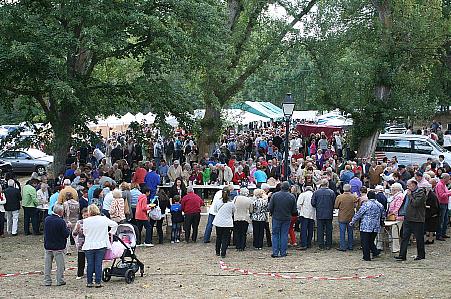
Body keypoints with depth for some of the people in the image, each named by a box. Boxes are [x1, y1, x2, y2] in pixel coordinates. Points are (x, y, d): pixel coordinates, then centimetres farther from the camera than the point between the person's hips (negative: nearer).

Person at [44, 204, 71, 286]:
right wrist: (68, 227, 2)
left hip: (48, 246, 5)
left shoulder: (47, 219, 0)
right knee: (60, 264, 7)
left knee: (47, 264, 11)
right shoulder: (61, 222, -19)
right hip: (58, 247, -5)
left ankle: (47, 281, 14)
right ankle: (60, 281, 12)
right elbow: (66, 234, -16)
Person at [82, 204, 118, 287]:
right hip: (101, 245, 1)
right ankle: (98, 282, 6)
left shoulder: (86, 221, -8)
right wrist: (111, 232, 19)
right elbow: (115, 224, 4)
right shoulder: (104, 219, -3)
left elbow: (84, 232, 3)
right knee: (98, 264, 4)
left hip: (89, 246, -1)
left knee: (90, 264, 8)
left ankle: (89, 282, 13)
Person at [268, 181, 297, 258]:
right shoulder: (292, 197, -6)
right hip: (287, 219, 1)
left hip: (276, 218, -1)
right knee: (284, 235, 8)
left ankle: (275, 252, 3)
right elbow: (294, 210, -2)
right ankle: (283, 253, 9)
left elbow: (270, 208, -8)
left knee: (275, 235, 8)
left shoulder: (275, 195, -9)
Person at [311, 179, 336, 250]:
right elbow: (334, 203, -3)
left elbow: (313, 203, -3)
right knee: (328, 230, 9)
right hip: (329, 214, 0)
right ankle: (328, 245, 12)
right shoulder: (331, 192, -7)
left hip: (319, 214, 0)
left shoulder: (316, 192, -6)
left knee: (320, 230, 6)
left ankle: (321, 245, 7)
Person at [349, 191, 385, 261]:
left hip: (366, 227, -6)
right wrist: (379, 220, 38)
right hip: (376, 227, 6)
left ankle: (367, 257, 2)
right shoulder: (380, 205, 7)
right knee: (371, 241, 20)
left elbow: (359, 214, -9)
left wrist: (352, 222, 0)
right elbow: (383, 215, 20)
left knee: (365, 242, 2)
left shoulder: (366, 204, -12)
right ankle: (375, 252, 9)